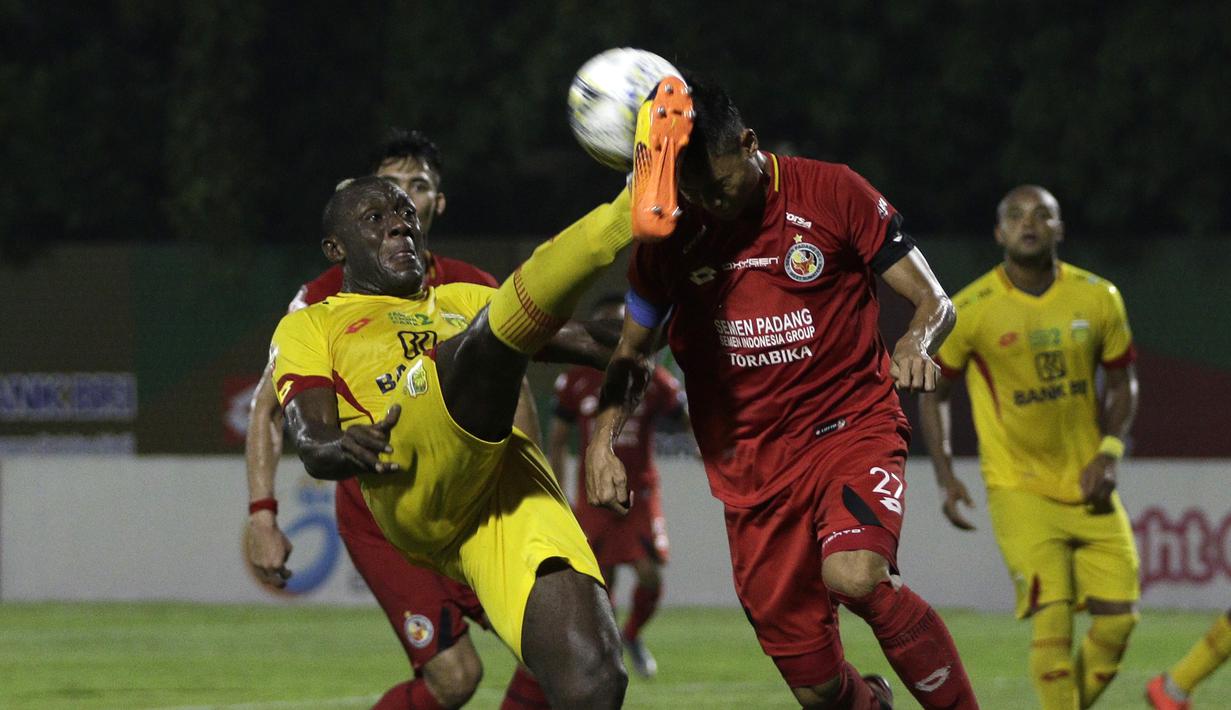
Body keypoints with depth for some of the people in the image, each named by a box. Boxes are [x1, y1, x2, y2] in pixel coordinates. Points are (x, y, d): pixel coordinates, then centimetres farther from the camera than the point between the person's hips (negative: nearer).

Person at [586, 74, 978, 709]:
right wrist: (603, 438, -2)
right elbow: (634, 348, 16)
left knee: (853, 575, -34)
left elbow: (935, 302, -3)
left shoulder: (830, 193, -6)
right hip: (751, 464, 3)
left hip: (853, 426, -3)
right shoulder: (668, 235, 2)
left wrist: (916, 343, -26)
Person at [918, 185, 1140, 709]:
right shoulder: (969, 311, -9)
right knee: (1052, 618, -18)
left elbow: (1122, 382, 11)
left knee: (1118, 618, -2)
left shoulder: (1098, 299, -2)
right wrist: (946, 477, -6)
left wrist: (1109, 454, -4)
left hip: (1088, 485, 4)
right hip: (1019, 489, -4)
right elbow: (933, 394, 4)